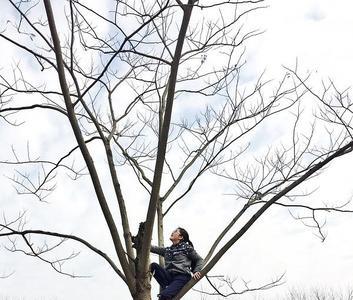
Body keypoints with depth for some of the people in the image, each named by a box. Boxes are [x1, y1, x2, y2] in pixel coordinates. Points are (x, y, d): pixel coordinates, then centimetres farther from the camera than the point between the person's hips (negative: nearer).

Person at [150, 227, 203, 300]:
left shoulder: (187, 248, 9)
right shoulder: (167, 250, 22)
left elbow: (199, 260, 10)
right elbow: (152, 248, 18)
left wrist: (196, 271, -6)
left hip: (182, 276, -6)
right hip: (169, 276, 6)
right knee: (153, 265, -20)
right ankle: (167, 288, -22)